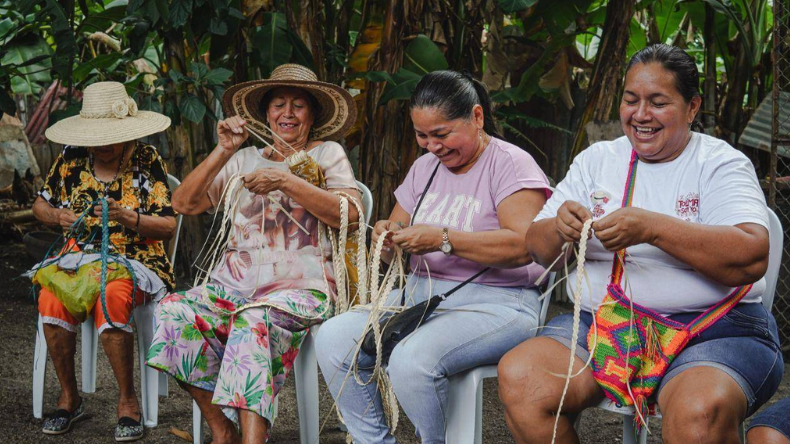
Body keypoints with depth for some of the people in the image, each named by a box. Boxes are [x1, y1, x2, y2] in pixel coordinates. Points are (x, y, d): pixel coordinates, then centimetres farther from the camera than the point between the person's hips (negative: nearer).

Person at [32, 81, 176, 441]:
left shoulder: (147, 161, 0)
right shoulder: (71, 160, 9)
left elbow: (168, 225, -3)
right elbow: (40, 205, 21)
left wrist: (129, 218, -20)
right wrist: (58, 216, -2)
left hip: (136, 261, -3)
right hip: (79, 257, 3)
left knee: (111, 296, -37)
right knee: (51, 296, -30)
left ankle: (128, 400, -20)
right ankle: (69, 397, -11)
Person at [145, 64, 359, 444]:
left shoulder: (326, 154, 13)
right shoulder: (244, 160, 21)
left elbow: (350, 214, -7)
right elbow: (183, 203, 9)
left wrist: (286, 181, -14)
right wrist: (223, 151, 0)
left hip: (300, 286, -4)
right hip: (234, 283, 4)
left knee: (254, 321, -37)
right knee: (175, 311, -26)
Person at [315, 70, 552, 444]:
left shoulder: (510, 164, -6)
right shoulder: (424, 167, 17)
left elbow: (522, 246, -22)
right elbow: (395, 255, 19)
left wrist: (443, 240, -24)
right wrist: (387, 238, -6)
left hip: (495, 303, -7)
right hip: (420, 295, 8)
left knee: (411, 360, -33)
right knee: (333, 339, -13)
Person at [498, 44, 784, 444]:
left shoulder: (721, 164, 3)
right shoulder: (595, 160, 15)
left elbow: (752, 257, -14)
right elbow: (537, 248, 12)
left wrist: (653, 227, -24)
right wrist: (560, 229, -13)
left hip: (712, 331, -4)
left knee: (701, 410, -37)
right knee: (518, 376, -23)